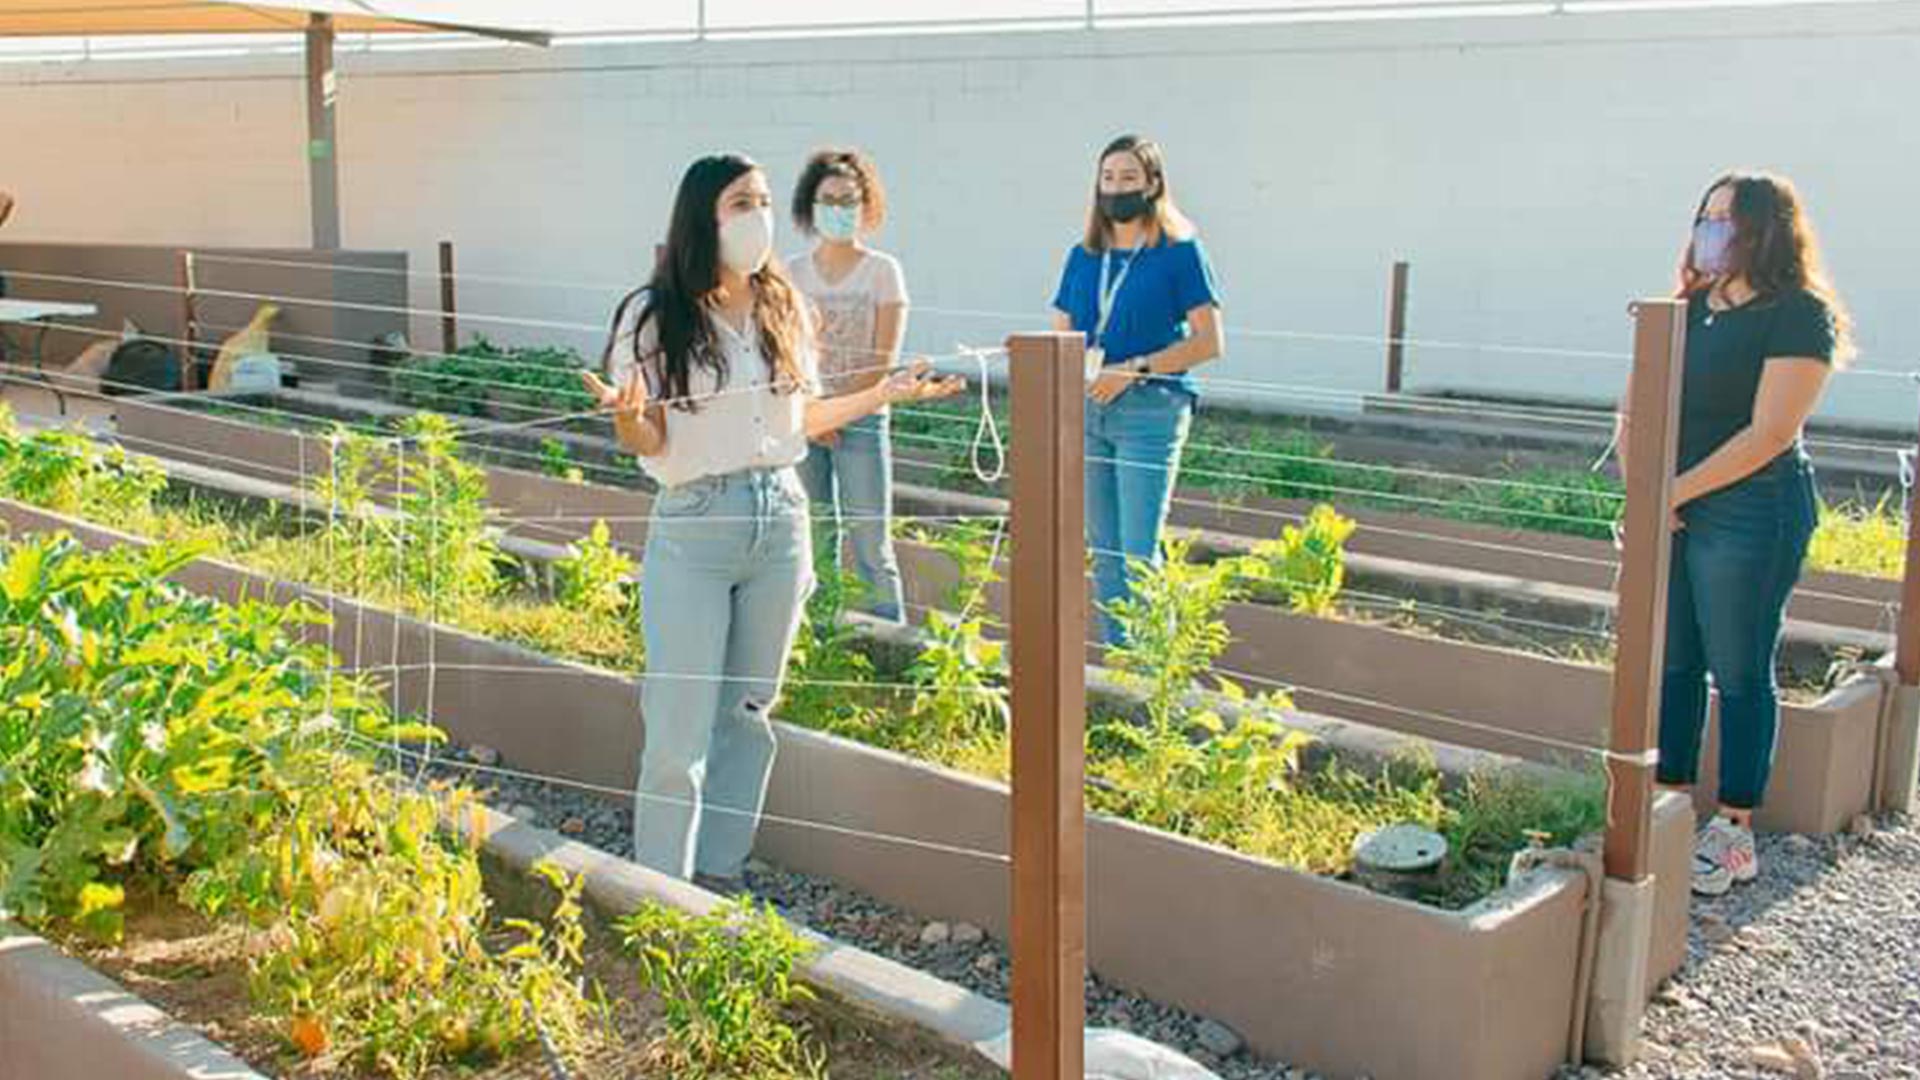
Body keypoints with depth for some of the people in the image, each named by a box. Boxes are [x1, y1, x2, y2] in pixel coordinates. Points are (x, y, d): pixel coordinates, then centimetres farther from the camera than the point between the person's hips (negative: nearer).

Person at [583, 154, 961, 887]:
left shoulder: (782, 310, 8)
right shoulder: (655, 316, -7)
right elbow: (648, 443, -6)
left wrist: (885, 393, 9)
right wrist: (624, 414, -28)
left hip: (781, 517, 5)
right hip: (694, 528, -5)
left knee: (748, 716, 12)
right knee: (681, 734, -3)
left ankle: (719, 876, 25)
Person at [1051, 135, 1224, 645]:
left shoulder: (1179, 250, -2)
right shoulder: (1084, 255, 14)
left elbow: (1209, 341, -6)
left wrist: (1134, 369, -14)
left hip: (1150, 411, -6)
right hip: (1086, 410, 6)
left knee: (1139, 553, -10)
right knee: (1103, 550, 10)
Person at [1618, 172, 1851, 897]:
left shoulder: (1798, 318, -8)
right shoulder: (1686, 312, 12)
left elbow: (1768, 435, -15)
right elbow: (1635, 409, 12)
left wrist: (1675, 492, -13)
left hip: (1750, 516, -6)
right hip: (1668, 512, 7)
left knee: (1739, 673, 0)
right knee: (1672, 663, 11)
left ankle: (1735, 836, 9)